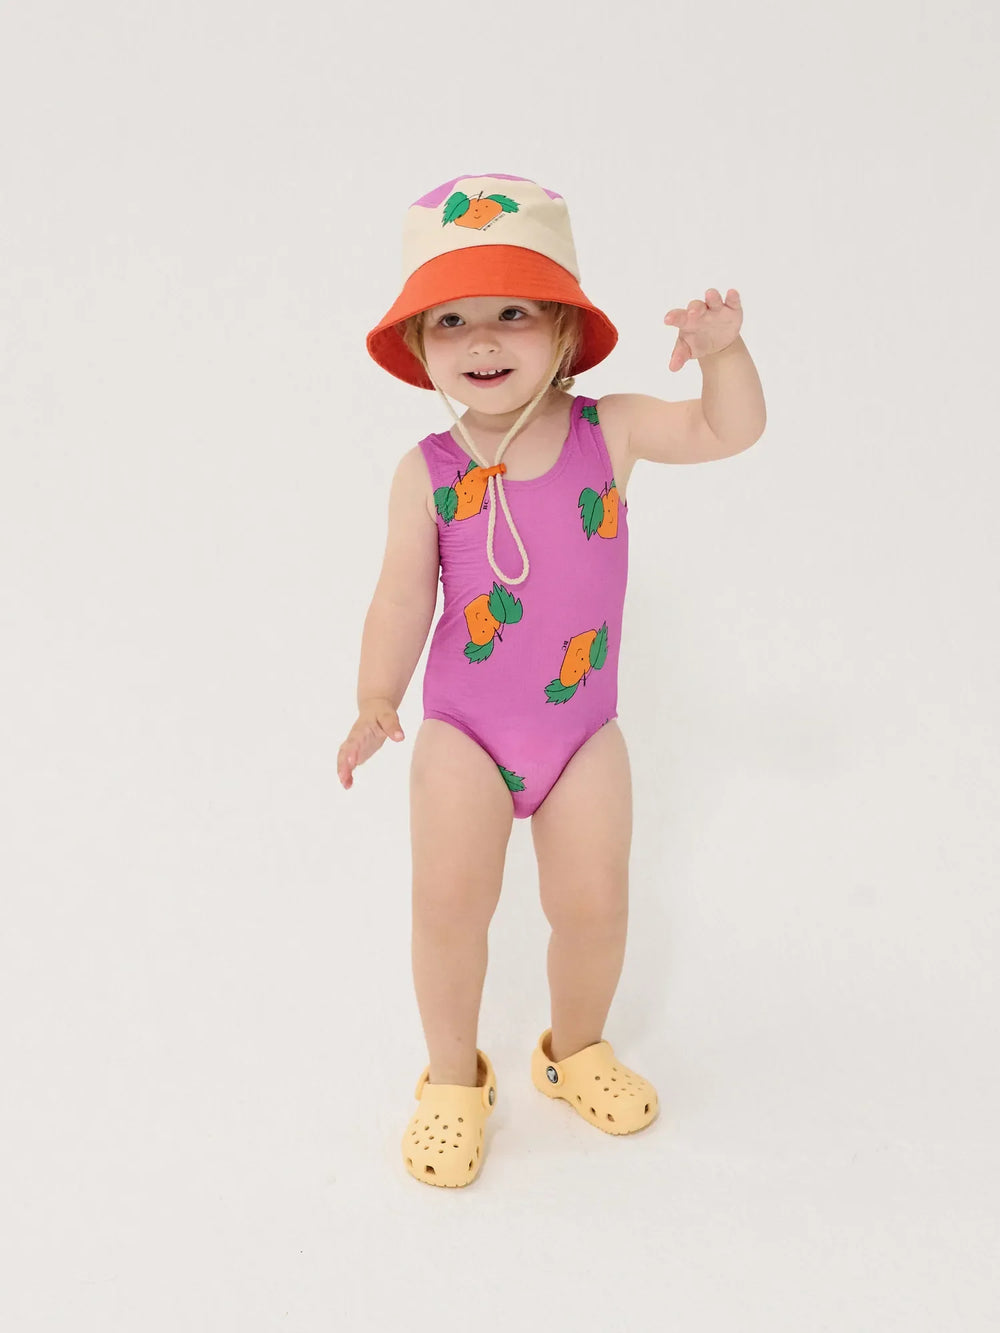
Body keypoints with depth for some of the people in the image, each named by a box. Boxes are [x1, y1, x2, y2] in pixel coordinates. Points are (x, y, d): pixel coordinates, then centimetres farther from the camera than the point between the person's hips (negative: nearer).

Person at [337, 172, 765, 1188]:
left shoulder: (609, 431, -5)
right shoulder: (426, 472, -9)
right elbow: (404, 596, -6)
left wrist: (721, 349, -29)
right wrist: (375, 703, -14)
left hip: (583, 729, 2)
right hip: (464, 732, -1)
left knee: (593, 903, 4)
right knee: (449, 901, -8)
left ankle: (575, 1050, 35)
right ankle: (454, 1079, 19)